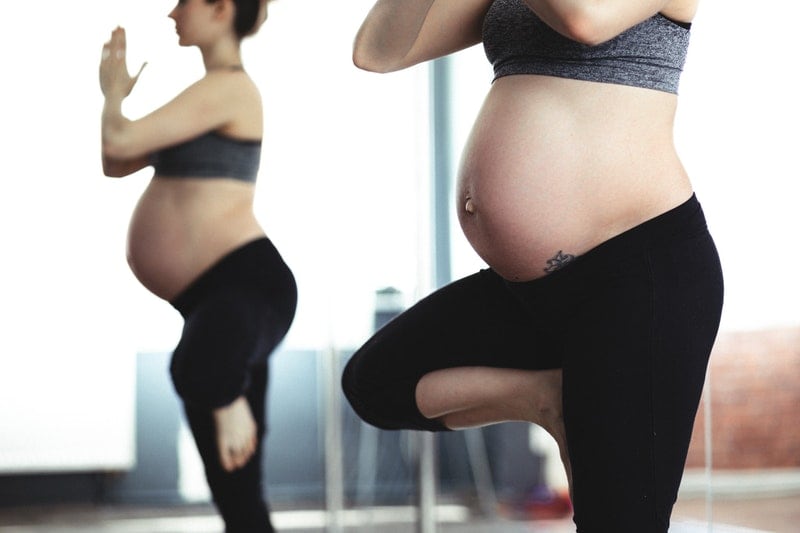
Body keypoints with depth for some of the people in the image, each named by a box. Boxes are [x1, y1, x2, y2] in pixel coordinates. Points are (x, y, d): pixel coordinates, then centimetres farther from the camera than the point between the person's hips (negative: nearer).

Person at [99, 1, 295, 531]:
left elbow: (120, 139, -12)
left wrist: (114, 91, 7)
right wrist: (120, 88, 18)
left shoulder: (229, 87, -8)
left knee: (197, 367, -46)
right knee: (235, 490, 12)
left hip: (249, 281, -10)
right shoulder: (210, 97, 23)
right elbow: (116, 163, 27)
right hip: (206, 297, 10)